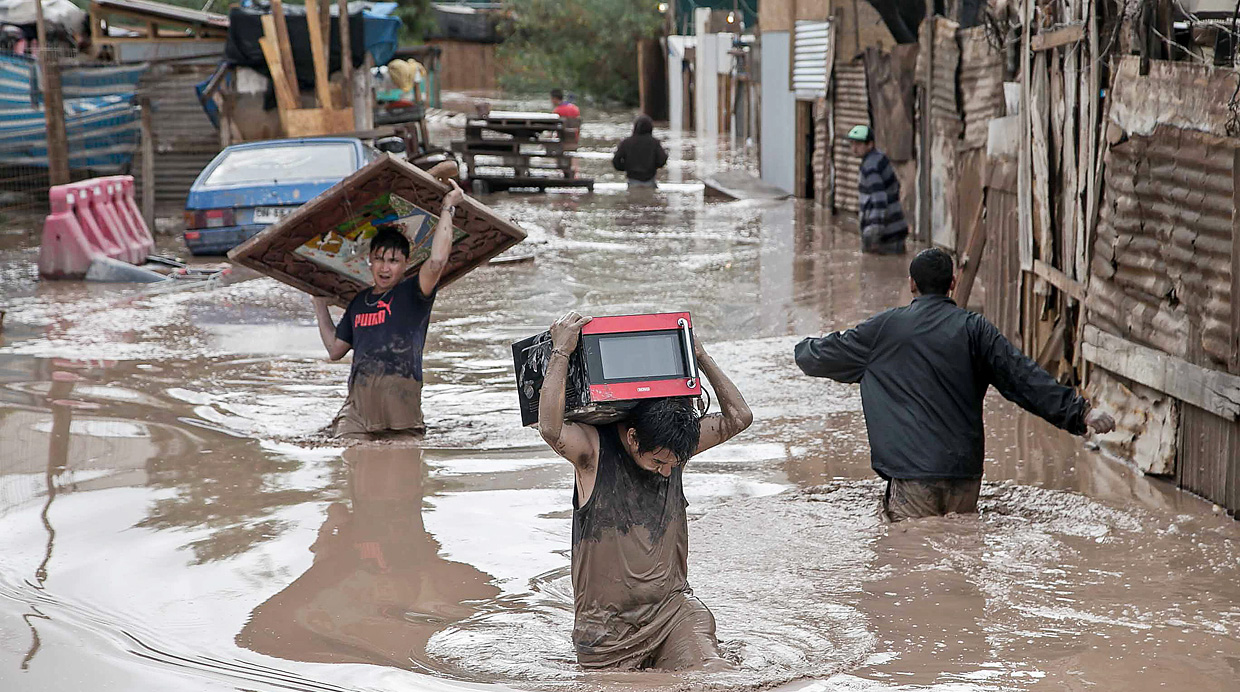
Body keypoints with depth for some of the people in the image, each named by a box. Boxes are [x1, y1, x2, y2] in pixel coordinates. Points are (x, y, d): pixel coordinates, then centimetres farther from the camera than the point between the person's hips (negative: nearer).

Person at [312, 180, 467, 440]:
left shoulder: (412, 294, 5)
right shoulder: (360, 301, 23)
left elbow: (437, 261, -15)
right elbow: (335, 349, 31)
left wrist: (447, 209, -7)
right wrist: (320, 305, 37)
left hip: (400, 406, -4)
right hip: (357, 407, 4)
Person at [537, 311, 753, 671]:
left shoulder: (673, 445, 4)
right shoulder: (593, 448, -11)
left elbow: (738, 417, 8)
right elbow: (550, 428, -31)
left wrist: (700, 357, 4)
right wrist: (561, 352, -27)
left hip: (671, 604, 3)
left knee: (713, 675, -15)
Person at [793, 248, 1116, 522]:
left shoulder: (884, 328, 4)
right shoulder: (974, 328, 6)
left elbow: (826, 356, 17)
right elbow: (1023, 377, 1)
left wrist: (803, 349, 41)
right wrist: (1080, 412, 3)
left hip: (913, 473, -2)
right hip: (966, 471, 2)